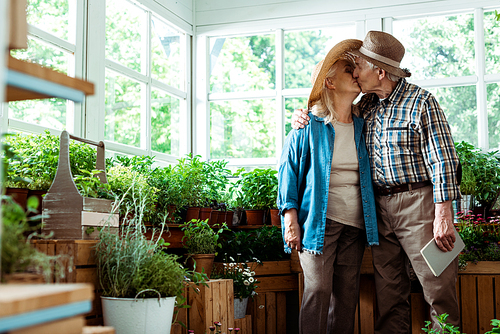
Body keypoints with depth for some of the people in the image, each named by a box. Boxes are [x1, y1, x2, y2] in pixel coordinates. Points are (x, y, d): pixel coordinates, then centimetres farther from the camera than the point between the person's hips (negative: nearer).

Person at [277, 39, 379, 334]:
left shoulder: (362, 125, 13)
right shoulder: (309, 126, -1)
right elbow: (288, 170, -1)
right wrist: (291, 219, -7)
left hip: (355, 222, 5)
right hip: (319, 221, -4)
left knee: (347, 293, 4)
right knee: (318, 288, -11)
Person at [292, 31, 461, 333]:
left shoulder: (421, 102, -7)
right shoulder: (366, 106, 12)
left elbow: (443, 160, -11)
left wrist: (443, 215, -17)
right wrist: (304, 116, 9)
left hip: (418, 204, -6)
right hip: (380, 206, 6)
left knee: (439, 289, -4)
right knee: (389, 291, 9)